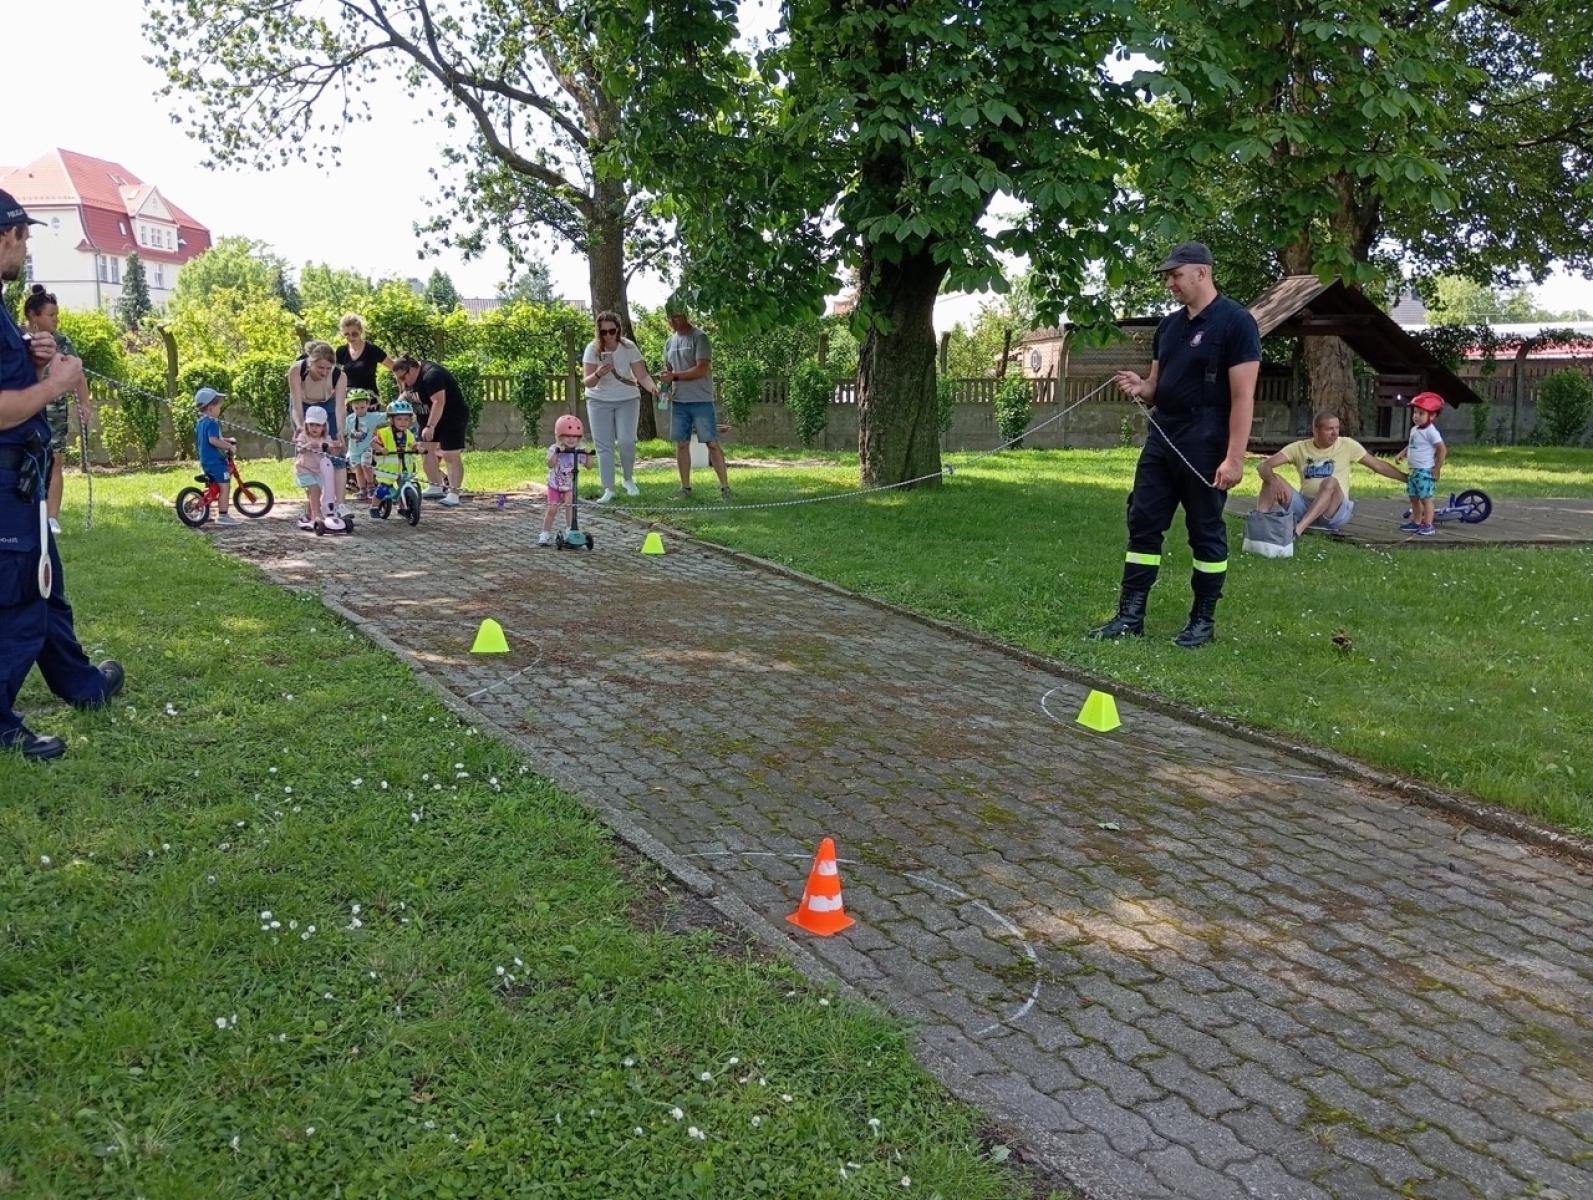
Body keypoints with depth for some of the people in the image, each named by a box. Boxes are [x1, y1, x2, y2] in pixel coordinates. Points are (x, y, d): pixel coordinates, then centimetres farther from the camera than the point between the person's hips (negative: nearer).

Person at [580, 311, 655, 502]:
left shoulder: (628, 347, -13)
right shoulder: (593, 349, -13)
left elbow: (641, 375, -15)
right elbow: (588, 382, -15)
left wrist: (652, 388, -36)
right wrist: (598, 374, -36)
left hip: (627, 400, -1)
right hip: (599, 401, 1)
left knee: (626, 440, -14)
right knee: (604, 446, -1)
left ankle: (628, 479, 12)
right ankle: (608, 489, 5)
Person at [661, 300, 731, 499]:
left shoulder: (699, 338, -7)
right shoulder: (670, 341, 15)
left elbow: (701, 369, -15)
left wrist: (674, 376, -16)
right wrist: (664, 377, -2)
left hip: (701, 400, -6)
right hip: (678, 401, 6)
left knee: (712, 443, -6)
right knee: (681, 444, 6)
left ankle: (725, 486, -3)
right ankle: (685, 487, 12)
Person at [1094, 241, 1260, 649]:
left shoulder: (1235, 322, -10)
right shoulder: (1169, 325, 13)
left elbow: (1243, 396, -15)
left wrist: (1234, 458, -21)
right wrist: (1139, 388, -5)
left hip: (1205, 446, -7)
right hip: (1161, 439, 7)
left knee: (1206, 531, 3)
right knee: (1143, 523, 5)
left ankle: (1203, 621, 13)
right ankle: (1130, 615, 11)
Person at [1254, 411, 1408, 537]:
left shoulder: (1347, 445, 2)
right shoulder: (1299, 448, 2)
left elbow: (1378, 465, 9)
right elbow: (1264, 466, -7)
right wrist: (1273, 482, -28)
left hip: (1335, 511, -2)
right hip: (1304, 506, 2)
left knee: (1331, 482, -34)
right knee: (1272, 479, -17)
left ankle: (1297, 530, -48)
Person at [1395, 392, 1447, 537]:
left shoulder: (1430, 431, -14)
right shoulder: (1414, 429, 12)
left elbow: (1442, 450, -15)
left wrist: (1437, 469, -13)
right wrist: (1401, 454, 5)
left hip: (1425, 471, -9)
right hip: (1413, 470, 9)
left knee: (1425, 498, -5)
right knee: (1414, 498, 14)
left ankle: (1428, 525, -1)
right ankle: (1416, 522, 23)